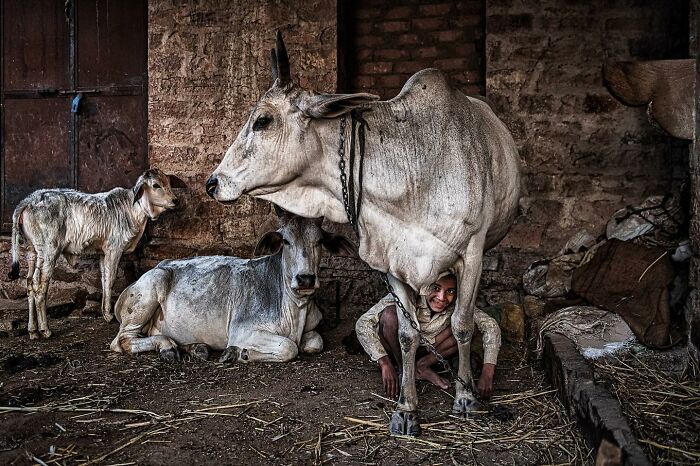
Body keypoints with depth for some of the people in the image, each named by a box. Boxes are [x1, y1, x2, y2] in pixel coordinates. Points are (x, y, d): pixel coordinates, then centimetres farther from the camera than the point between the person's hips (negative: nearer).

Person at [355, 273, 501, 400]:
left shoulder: (457, 305, -23)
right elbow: (362, 324, -35)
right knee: (390, 313, -34)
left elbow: (491, 326, -21)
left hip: (426, 350, 3)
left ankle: (421, 366, -11)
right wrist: (385, 363, -44)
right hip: (395, 349, -3)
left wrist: (487, 375, -32)